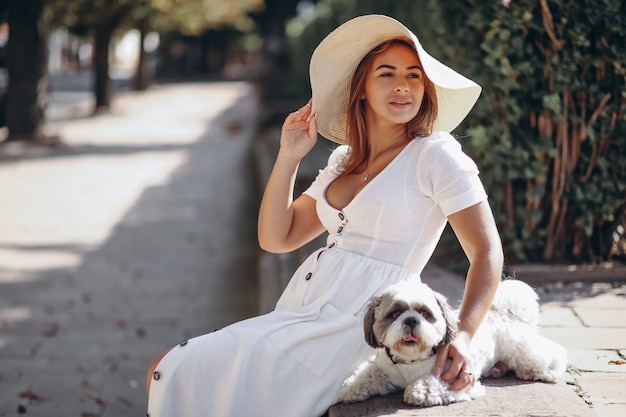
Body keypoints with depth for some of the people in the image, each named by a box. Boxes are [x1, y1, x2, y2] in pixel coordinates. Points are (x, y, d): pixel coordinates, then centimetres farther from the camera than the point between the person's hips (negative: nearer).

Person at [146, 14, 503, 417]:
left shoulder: (436, 155, -3)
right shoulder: (344, 160, 17)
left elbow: (487, 252, -8)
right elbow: (276, 238, 16)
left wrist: (462, 337, -23)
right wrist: (289, 157, 7)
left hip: (354, 327, -7)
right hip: (299, 311, 7)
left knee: (182, 374, -16)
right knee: (165, 372, -1)